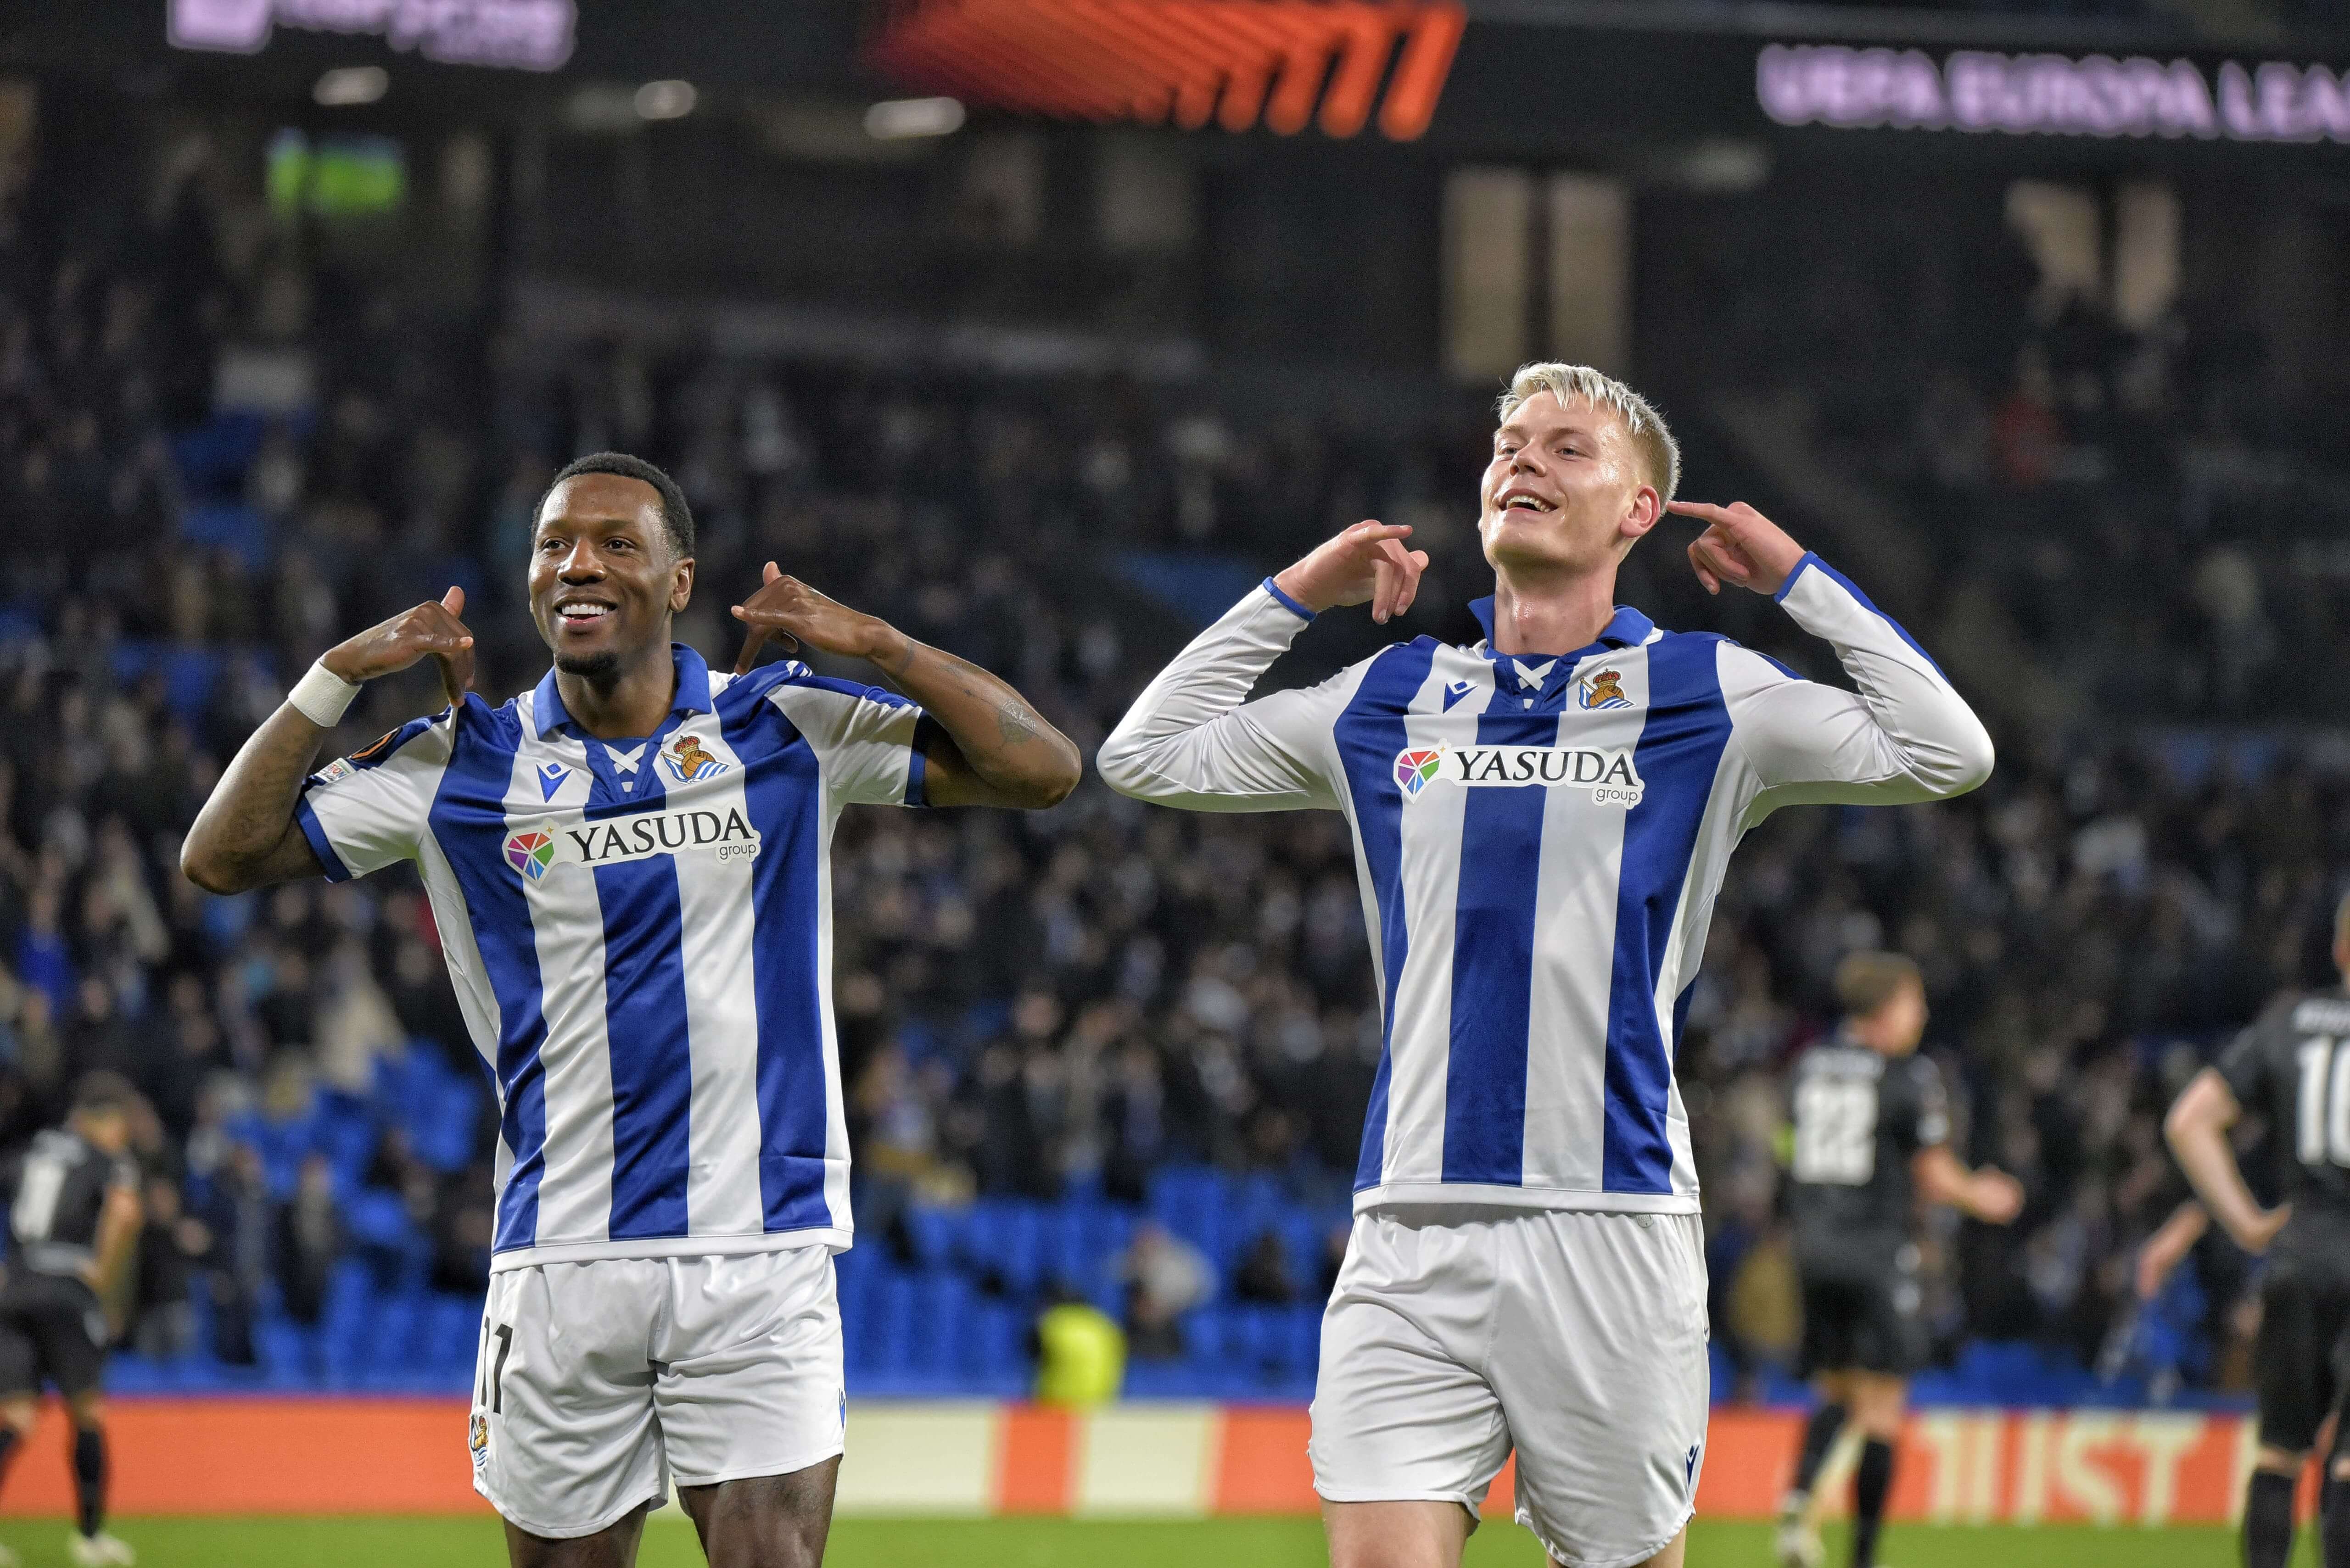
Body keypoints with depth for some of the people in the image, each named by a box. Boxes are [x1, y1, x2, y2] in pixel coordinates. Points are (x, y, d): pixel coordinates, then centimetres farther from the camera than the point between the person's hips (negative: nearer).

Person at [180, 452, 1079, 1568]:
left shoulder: (789, 731, 4)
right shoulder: (465, 764, 6)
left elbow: (1042, 768, 0)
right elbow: (223, 856, 6)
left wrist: (874, 642, -10)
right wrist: (338, 676, -4)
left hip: (759, 1258, -1)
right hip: (559, 1259, 2)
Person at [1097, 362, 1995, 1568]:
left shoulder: (1703, 695, 7)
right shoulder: (1393, 699, 16)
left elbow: (1945, 754, -3)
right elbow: (1146, 755, 24)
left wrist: (1796, 579, 1)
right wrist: (1296, 594, 20)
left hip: (1610, 1232, -2)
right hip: (1412, 1232, 2)